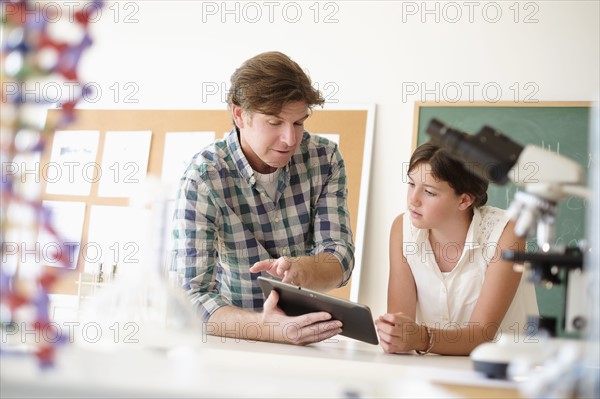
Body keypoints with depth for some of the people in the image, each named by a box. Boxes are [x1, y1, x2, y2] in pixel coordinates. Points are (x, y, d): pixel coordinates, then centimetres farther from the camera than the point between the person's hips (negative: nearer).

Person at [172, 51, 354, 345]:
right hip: (237, 341, -3)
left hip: (309, 342, 3)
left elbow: (340, 259, -7)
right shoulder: (202, 180, -16)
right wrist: (270, 329, -37)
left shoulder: (324, 158, -5)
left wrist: (301, 270, -30)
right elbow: (195, 296, -20)